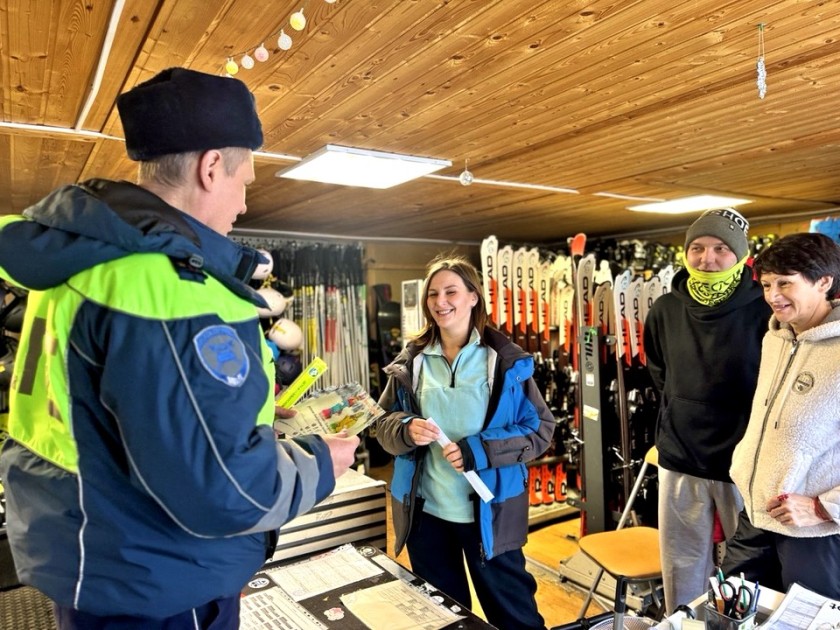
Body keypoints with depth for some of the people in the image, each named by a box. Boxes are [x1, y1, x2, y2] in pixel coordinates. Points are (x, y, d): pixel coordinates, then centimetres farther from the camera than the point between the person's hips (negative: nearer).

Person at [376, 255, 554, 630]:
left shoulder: (506, 360, -8)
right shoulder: (410, 362, 1)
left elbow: (540, 428, -9)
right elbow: (384, 423, 6)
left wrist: (479, 451, -21)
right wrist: (406, 430, -18)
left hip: (489, 510, -3)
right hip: (425, 510, 3)